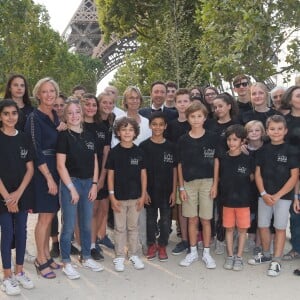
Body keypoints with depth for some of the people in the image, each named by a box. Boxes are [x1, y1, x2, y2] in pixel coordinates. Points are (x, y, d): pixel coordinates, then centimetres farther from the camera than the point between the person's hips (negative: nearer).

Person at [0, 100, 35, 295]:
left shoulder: (24, 138, 5)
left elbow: (30, 169, 4)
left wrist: (18, 193, -7)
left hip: (23, 194, 4)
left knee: (21, 232, 9)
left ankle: (20, 272, 22)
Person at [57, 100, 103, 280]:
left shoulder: (89, 136, 9)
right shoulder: (64, 136, -7)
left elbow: (95, 162, 11)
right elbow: (61, 165, -10)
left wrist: (94, 184, 2)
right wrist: (72, 188, -13)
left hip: (88, 183, 5)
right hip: (70, 183, -5)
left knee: (87, 224, 14)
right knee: (69, 226, 1)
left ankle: (86, 258, 28)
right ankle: (67, 263, 13)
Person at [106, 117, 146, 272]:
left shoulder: (138, 152, 0)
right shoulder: (114, 152, -5)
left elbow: (143, 174, 3)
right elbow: (110, 175, -3)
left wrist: (143, 195, 0)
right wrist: (112, 196, -8)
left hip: (135, 197, 2)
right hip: (119, 197, -2)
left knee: (133, 227, 13)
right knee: (120, 228, 8)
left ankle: (133, 255, 26)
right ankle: (119, 257, 19)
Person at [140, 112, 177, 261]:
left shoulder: (170, 146, 1)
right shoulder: (144, 146, -4)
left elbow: (174, 169, 4)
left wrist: (174, 191, 0)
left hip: (166, 190, 1)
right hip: (150, 189, -1)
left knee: (165, 219, 9)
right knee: (151, 219, 11)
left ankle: (162, 246, 23)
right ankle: (151, 245, 27)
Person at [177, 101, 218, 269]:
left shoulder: (212, 138, -2)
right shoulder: (183, 140, 2)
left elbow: (216, 162, 1)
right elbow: (180, 165, 5)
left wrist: (215, 184, -4)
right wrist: (181, 187, 1)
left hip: (207, 182, -1)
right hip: (189, 183, 2)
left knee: (205, 219, 4)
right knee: (192, 219, 8)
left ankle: (206, 253, 16)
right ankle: (193, 252, 20)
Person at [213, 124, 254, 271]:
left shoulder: (248, 159, -7)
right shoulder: (221, 158, -2)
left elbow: (252, 178, 3)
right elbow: (217, 177, 5)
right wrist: (215, 186, -5)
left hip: (243, 200, -1)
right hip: (227, 199, 2)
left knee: (242, 229, 7)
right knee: (229, 228, 12)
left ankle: (239, 257, 20)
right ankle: (230, 256, 24)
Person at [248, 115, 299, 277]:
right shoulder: (263, 150, 4)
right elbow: (258, 173, 5)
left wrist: (277, 195, -15)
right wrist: (263, 194, -8)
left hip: (283, 195, -3)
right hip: (264, 195, 4)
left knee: (280, 227, 2)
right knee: (263, 226, 10)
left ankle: (276, 261, 12)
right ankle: (266, 254, 30)